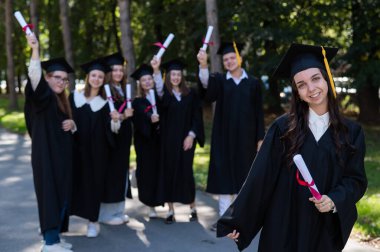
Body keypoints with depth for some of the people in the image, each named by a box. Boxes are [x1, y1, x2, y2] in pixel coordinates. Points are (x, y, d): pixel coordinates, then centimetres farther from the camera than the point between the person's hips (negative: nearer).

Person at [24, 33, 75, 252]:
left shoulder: (63, 101, 14)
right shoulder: (43, 97, -9)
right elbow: (34, 77, -29)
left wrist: (72, 124, -1)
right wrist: (35, 49, -42)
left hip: (62, 156, 8)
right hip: (47, 156, -8)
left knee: (62, 196, 10)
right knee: (50, 196, -7)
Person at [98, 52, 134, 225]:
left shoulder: (123, 90, 12)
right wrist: (122, 116, -28)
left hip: (122, 139, 8)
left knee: (121, 173, 11)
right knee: (110, 173, -3)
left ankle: (118, 211, 20)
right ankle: (107, 214, 6)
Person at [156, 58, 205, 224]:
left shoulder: (190, 94, 5)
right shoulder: (164, 93, 3)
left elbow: (197, 117, 4)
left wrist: (191, 135, -10)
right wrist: (156, 70, -39)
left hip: (185, 139, 0)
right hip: (168, 140, 0)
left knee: (185, 171, 0)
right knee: (168, 171, 2)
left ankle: (192, 208, 15)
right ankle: (170, 210, 10)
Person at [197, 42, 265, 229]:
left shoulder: (253, 83, 4)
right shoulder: (219, 80, 2)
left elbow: (259, 113, 5)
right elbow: (207, 86, -23)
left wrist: (260, 138, 0)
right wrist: (203, 65, -41)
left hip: (245, 138, 0)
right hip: (224, 137, 0)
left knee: (242, 176, 6)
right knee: (224, 175, 1)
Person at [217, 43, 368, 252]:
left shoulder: (351, 132, 0)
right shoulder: (283, 128, -6)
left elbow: (355, 179, 2)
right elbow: (260, 177, -7)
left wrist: (334, 200, -18)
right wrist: (237, 220, -9)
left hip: (325, 229, 2)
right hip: (283, 227, -1)